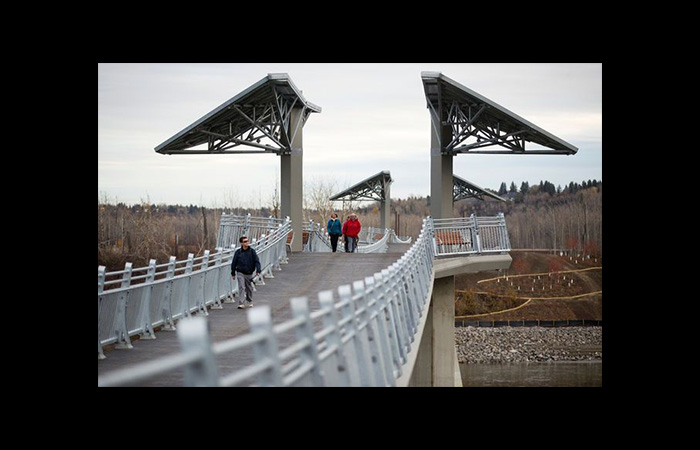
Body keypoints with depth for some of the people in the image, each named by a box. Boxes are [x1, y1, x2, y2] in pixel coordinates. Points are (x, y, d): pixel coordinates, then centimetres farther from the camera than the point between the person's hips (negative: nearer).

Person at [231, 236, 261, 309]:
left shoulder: (252, 251, -2)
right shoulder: (238, 252, -3)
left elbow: (257, 261, -4)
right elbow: (234, 263, 5)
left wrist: (258, 270, -17)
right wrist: (233, 273, 8)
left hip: (249, 273, 2)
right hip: (240, 273, -2)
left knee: (249, 288, 14)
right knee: (241, 287, -12)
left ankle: (250, 302, 33)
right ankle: (240, 304, -14)